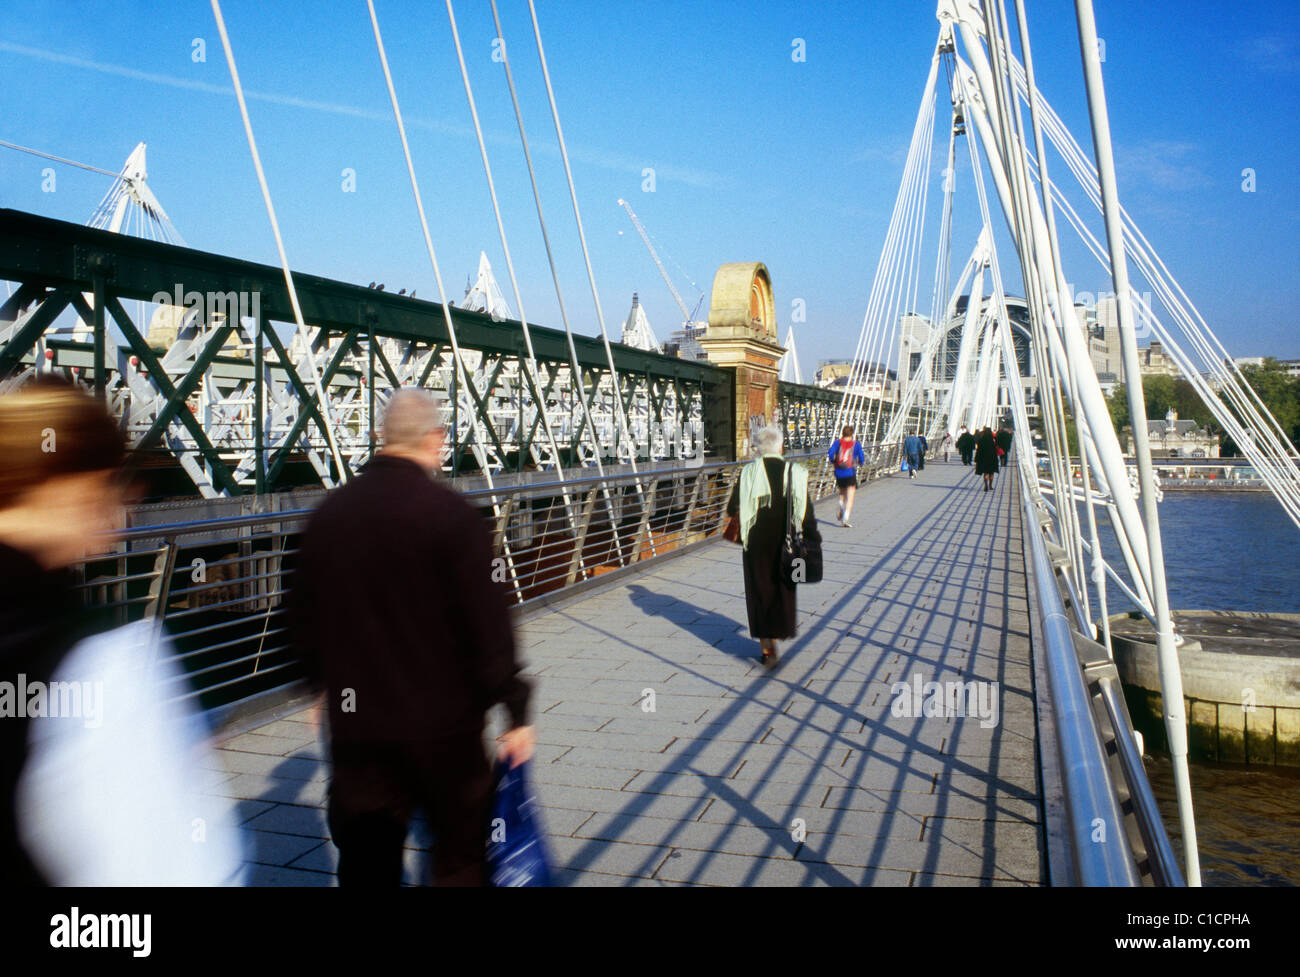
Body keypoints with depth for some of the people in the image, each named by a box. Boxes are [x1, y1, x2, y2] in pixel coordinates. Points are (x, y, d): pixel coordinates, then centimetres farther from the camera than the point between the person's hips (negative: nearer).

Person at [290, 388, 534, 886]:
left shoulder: (329, 512, 2)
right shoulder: (450, 512, -15)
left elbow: (303, 616, 11)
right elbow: (487, 622, -16)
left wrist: (326, 683, 25)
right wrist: (515, 710, -8)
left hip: (357, 724, 5)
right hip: (443, 720, -4)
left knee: (366, 861, 14)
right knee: (461, 855, 16)